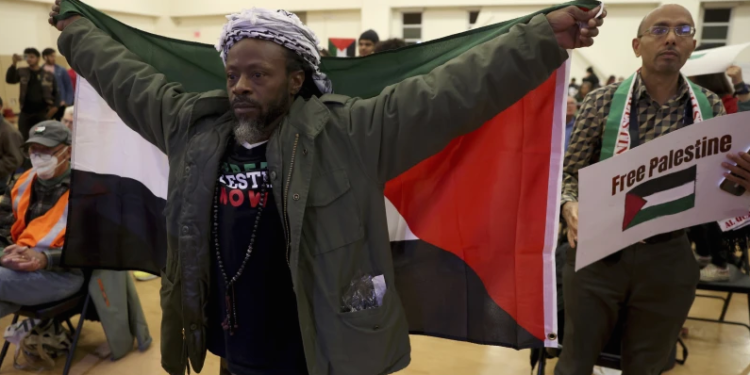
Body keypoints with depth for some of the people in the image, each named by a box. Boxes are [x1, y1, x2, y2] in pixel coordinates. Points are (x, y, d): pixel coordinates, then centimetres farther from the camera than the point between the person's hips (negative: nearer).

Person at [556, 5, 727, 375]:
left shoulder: (710, 108, 2)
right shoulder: (602, 101, -5)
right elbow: (571, 172, -2)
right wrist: (570, 206, -23)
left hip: (668, 260, 2)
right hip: (598, 252, -2)